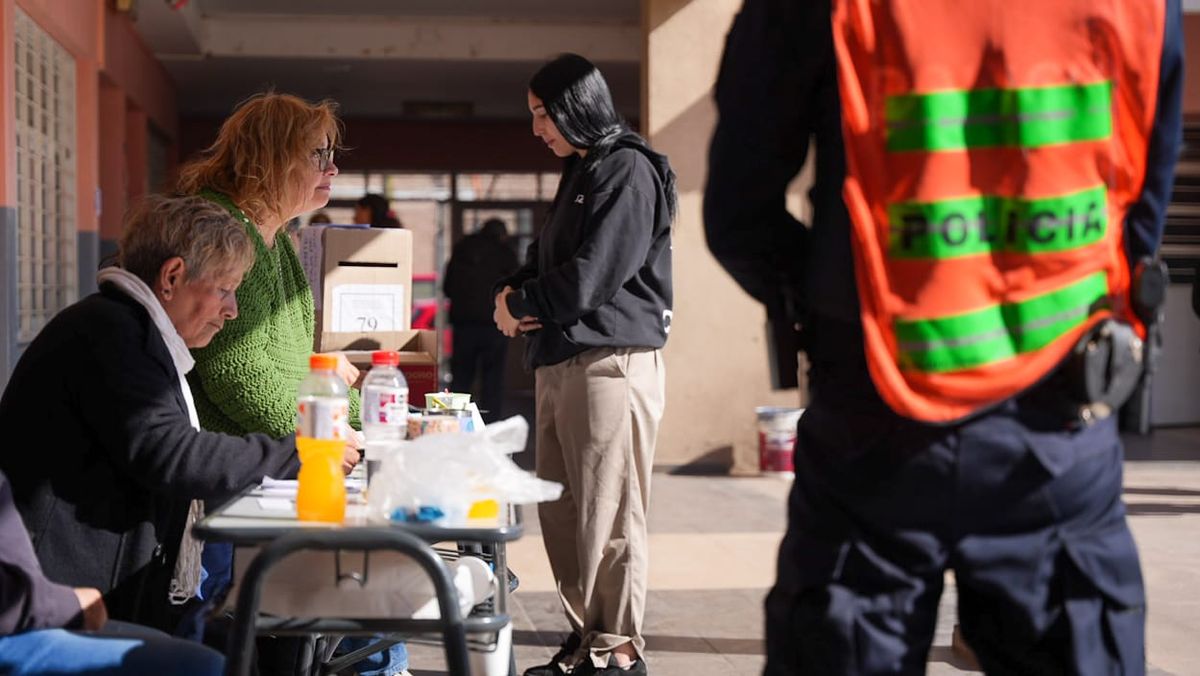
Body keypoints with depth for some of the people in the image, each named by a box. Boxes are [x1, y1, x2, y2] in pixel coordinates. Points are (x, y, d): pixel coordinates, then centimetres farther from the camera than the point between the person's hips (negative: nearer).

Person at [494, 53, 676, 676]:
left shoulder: (628, 171, -8)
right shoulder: (580, 171, 22)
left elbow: (590, 278, -16)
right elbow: (545, 261, 23)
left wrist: (521, 303, -3)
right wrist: (510, 292, 2)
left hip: (610, 361, -10)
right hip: (560, 362, 10)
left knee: (608, 515, -6)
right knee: (560, 510, 10)